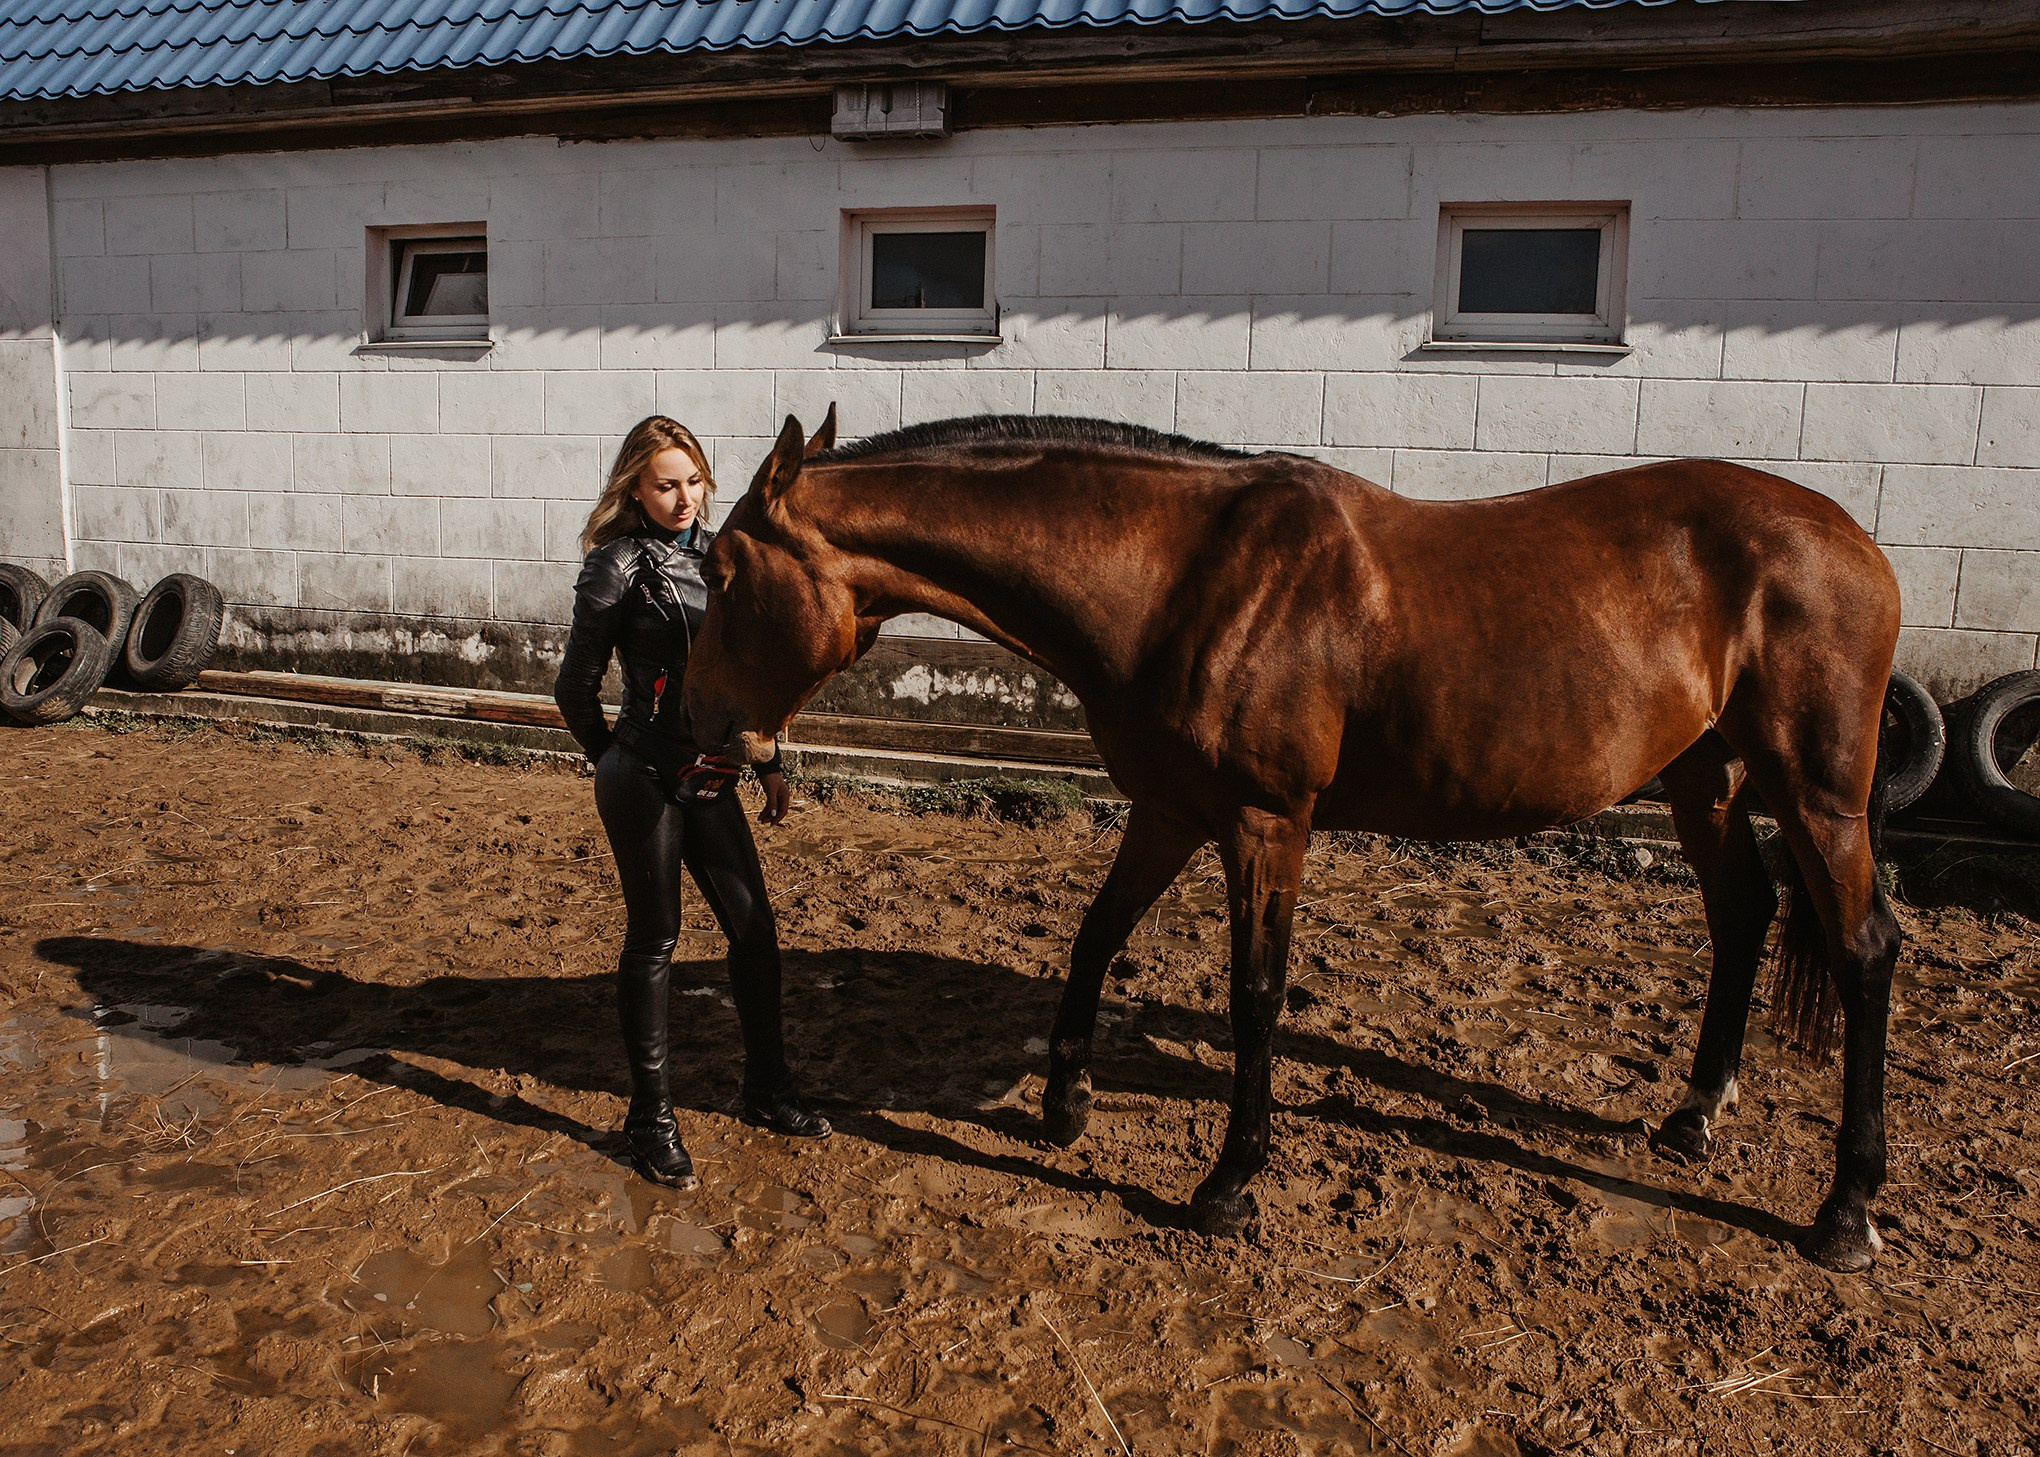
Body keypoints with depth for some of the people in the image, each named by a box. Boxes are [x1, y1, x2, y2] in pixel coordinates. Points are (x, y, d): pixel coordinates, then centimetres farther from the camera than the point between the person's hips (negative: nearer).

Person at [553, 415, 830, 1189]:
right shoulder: (619, 566, -9)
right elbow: (576, 688, -4)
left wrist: (768, 763, 12)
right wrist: (620, 764, 6)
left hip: (710, 776, 6)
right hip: (647, 781, -6)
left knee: (754, 927, 10)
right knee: (653, 941, 3)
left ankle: (766, 1091, 27)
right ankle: (651, 1118, 18)